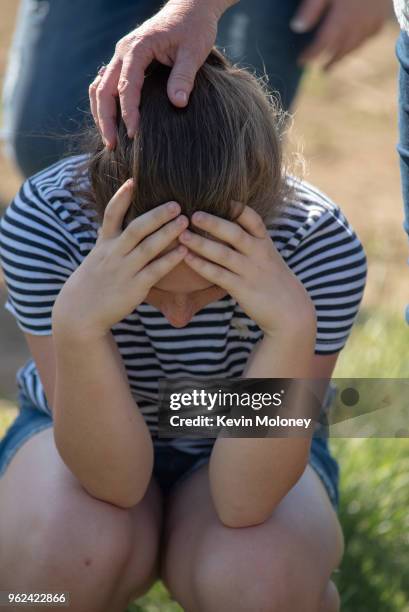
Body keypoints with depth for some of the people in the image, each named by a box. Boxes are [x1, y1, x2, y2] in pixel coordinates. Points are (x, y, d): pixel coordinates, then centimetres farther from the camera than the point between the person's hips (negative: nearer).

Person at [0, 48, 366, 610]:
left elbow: (244, 504, -31)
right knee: (67, 549, -33)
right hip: (82, 438, 0)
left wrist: (293, 330, -46)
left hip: (241, 454, 0)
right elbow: (114, 481, -29)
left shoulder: (320, 242, -30)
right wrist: (77, 328, -47)